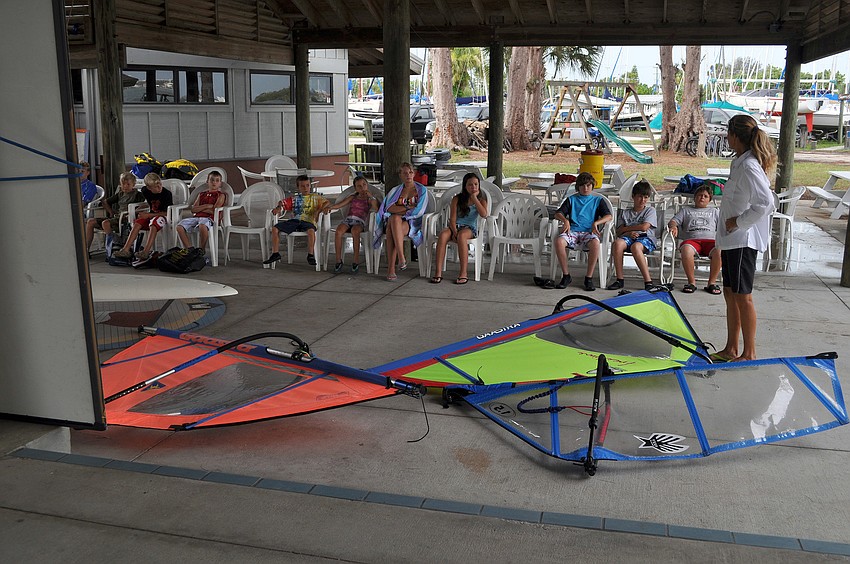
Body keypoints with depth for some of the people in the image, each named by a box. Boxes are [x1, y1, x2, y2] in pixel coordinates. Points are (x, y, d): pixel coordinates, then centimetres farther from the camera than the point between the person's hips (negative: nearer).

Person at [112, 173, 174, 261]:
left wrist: (148, 215, -18)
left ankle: (146, 252, -41)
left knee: (153, 225, -35)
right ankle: (126, 250, -23)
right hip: (151, 215, 6)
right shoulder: (146, 192, 1)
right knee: (137, 224, -18)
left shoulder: (167, 193, -17)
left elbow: (167, 212, -18)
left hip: (163, 217, -6)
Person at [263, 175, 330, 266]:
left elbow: (327, 203, 7)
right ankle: (275, 253, -5)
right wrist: (278, 208, -4)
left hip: (308, 221, -4)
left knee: (311, 230, -40)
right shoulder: (294, 199, 22)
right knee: (275, 228, -12)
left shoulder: (316, 197, 15)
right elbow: (282, 203, 20)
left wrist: (319, 210, -11)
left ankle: (310, 255, -28)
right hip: (295, 221, 4)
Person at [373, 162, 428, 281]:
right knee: (393, 218, -38)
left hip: (412, 223, -2)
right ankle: (401, 257, -45)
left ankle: (391, 268, -44)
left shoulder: (421, 190, 13)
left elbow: (419, 211, 0)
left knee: (394, 224, -37)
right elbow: (389, 208, 3)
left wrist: (399, 211, 0)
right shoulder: (395, 190, 20)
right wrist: (409, 207, -4)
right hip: (394, 220, 2)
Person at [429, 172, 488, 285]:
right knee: (443, 235, -32)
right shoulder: (457, 199, 9)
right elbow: (452, 219, 1)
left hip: (470, 229, -2)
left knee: (462, 235, -38)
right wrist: (454, 232, -17)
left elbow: (484, 214, -11)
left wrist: (474, 198, -6)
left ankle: (463, 273, -37)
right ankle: (438, 272, -35)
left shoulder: (481, 199, 9)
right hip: (456, 226, 2)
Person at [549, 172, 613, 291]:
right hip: (573, 231, 1)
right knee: (559, 241, -34)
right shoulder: (571, 199, 24)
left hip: (589, 232, -1)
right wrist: (565, 220, -9)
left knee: (595, 243, -38)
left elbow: (609, 216, 7)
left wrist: (596, 223, -12)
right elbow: (558, 213, 13)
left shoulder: (598, 200, 21)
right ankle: (566, 276, -21)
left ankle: (589, 277, -27)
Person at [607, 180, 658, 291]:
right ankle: (619, 280, -30)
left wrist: (625, 228, 6)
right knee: (617, 243, -33)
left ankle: (648, 281, -39)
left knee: (635, 246, -39)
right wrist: (629, 233, -10)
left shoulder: (650, 210, 15)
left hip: (646, 238, -3)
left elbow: (644, 227, -2)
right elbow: (619, 232, 12)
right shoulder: (625, 212, 23)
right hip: (629, 238, 3)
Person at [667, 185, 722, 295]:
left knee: (719, 251, -36)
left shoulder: (715, 211, 33)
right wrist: (673, 226, -6)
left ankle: (712, 283, -23)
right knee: (686, 250, -39)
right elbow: (672, 221, 18)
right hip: (691, 239, -1)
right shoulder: (685, 210, 31)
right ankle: (691, 282, -25)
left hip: (710, 240, 1)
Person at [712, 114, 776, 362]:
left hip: (743, 241, -10)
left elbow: (765, 203, -27)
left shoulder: (749, 167, -19)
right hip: (731, 239, 10)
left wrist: (738, 222, -18)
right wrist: (733, 223, 12)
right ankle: (731, 350, 25)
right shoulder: (741, 163, 11)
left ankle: (749, 354, 8)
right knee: (730, 294, 15)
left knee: (742, 296, -2)